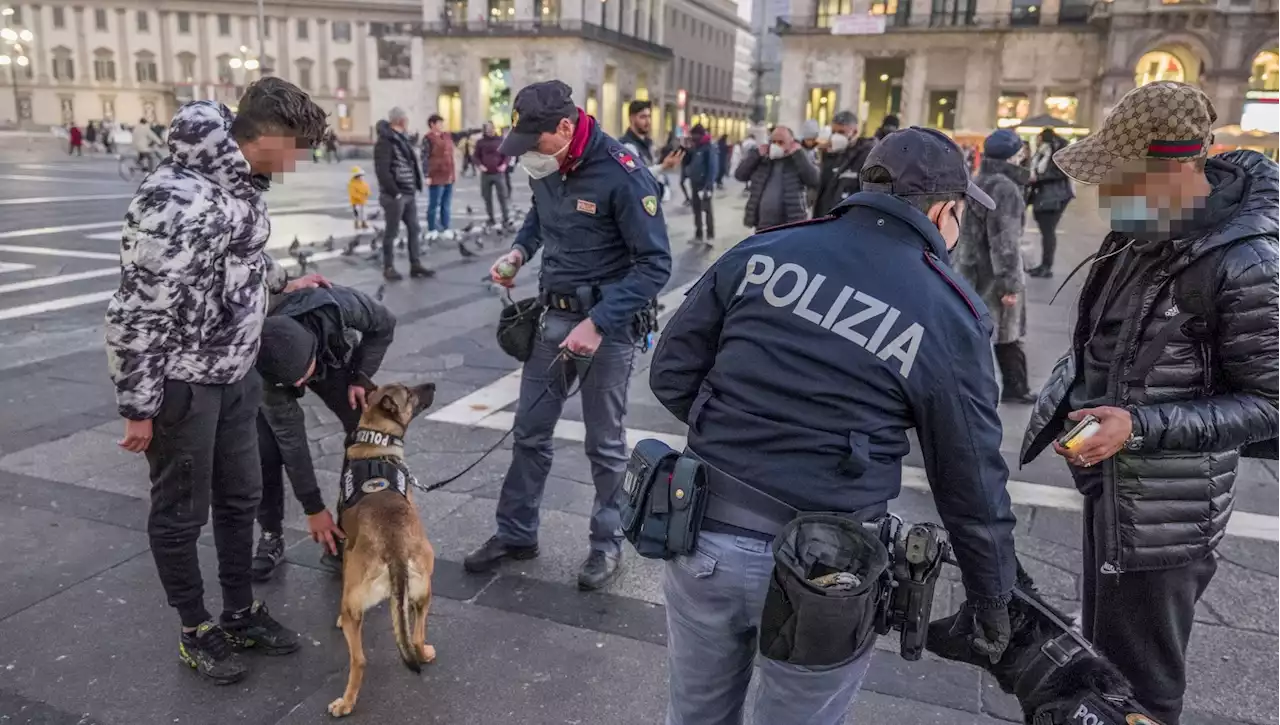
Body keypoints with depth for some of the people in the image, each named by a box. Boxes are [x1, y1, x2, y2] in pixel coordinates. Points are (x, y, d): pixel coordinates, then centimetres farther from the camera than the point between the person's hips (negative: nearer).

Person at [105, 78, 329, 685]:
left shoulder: (242, 180, 0)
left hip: (235, 371, 9)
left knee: (242, 496, 19)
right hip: (180, 380, -8)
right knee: (181, 511, 11)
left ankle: (241, 613, 38)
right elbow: (136, 313, -24)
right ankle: (196, 630, 31)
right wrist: (138, 408, -18)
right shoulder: (178, 198, -27)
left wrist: (281, 283, 25)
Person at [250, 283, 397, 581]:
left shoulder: (339, 306, -45)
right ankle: (271, 536, 7)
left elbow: (384, 325, -21)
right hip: (273, 375, -1)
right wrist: (313, 508, -28)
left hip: (335, 360, 1)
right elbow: (290, 435, -32)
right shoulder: (265, 368, -40)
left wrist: (360, 376, -27)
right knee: (266, 451, -16)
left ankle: (347, 535, 0)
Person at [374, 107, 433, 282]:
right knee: (392, 232, 0)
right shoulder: (385, 141, -14)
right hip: (395, 195, -9)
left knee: (414, 229, 11)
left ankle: (415, 265, 19)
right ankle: (388, 268, 10)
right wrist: (395, 193, -20)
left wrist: (415, 188, 10)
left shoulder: (401, 138, 16)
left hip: (409, 194, 9)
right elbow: (382, 171, -20)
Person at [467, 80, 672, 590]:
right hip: (554, 316, 6)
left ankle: (608, 543, 26)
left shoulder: (622, 175, -21)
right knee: (529, 432, 12)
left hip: (608, 323, -6)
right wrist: (519, 251, 1)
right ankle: (516, 533, 29)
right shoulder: (545, 167, 0)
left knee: (605, 444, 7)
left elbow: (654, 265, -21)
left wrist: (598, 323, -26)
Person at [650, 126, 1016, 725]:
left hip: (703, 534, 3)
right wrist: (991, 602, 14)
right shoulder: (950, 317, -7)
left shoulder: (762, 251, -2)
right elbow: (972, 482, 0)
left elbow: (671, 373, 2)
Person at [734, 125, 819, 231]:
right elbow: (739, 175, 2)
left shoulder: (799, 160, -1)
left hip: (790, 227, -4)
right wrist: (756, 153, -6)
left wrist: (798, 154, -15)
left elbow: (814, 180, -17)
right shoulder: (762, 158, 8)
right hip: (762, 225, 4)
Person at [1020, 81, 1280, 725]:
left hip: (1165, 513, -8)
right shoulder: (1139, 235, 2)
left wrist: (1142, 427, -27)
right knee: (1103, 653, 27)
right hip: (1109, 485, 8)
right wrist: (1069, 407, 4)